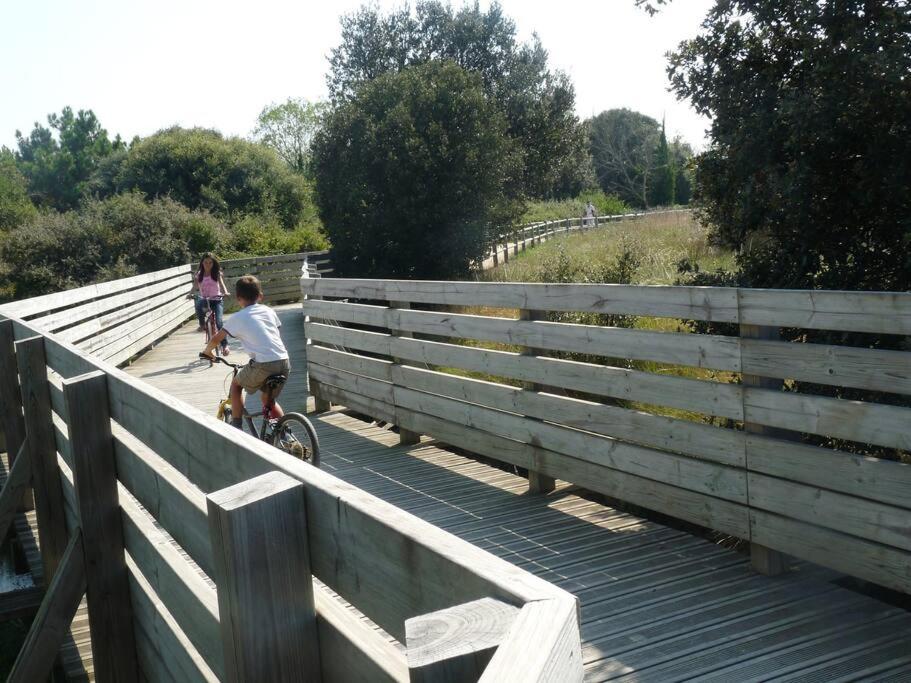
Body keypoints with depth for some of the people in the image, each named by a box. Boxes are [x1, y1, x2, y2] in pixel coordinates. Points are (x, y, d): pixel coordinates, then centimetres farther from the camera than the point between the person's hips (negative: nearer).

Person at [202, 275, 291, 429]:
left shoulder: (237, 318, 5)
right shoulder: (268, 311, 17)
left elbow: (216, 339, 9)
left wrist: (207, 351, 28)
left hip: (263, 365, -5)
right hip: (284, 362, 5)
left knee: (236, 384, 23)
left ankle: (236, 427, 20)